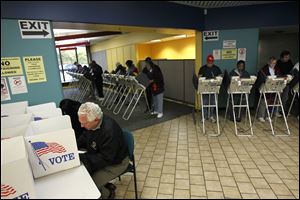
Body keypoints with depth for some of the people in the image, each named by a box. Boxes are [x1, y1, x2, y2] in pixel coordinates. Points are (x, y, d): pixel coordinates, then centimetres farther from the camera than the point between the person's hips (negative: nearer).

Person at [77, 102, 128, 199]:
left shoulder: (110, 131, -37)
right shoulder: (91, 123, -12)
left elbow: (106, 159, -29)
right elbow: (85, 137, 9)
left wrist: (81, 157, -28)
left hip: (115, 163, -8)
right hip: (98, 156, 8)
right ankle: (105, 185, 20)